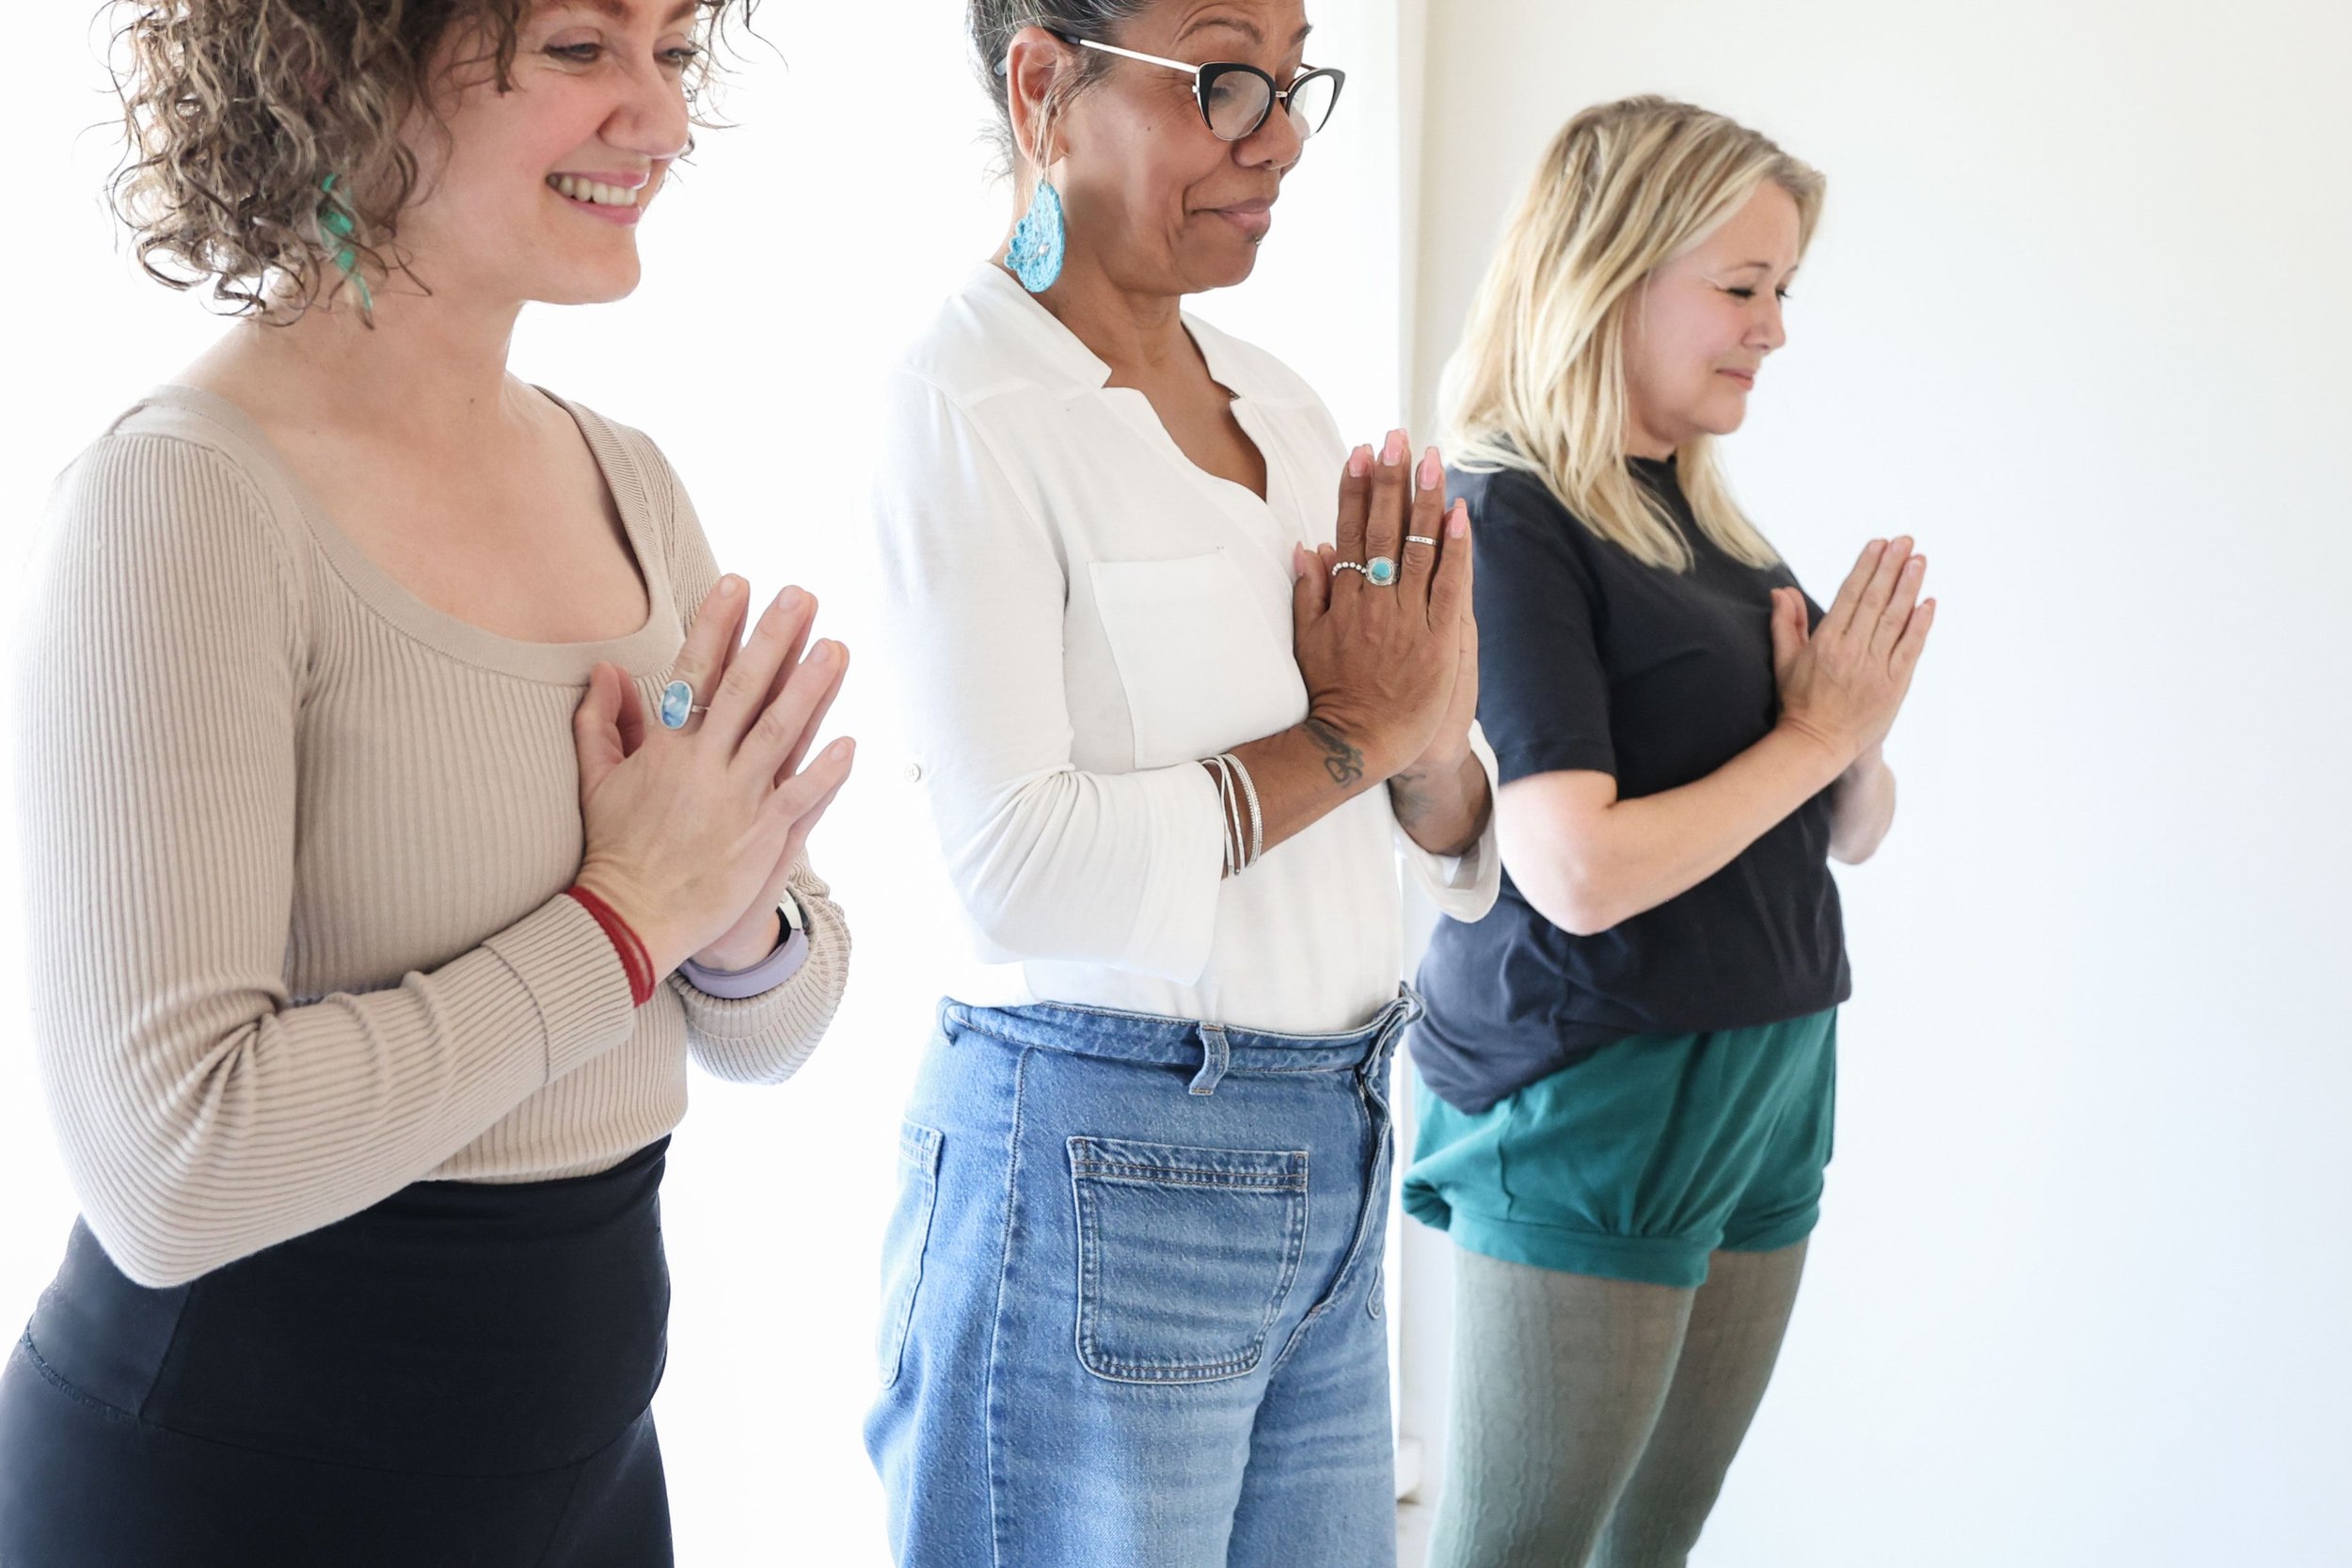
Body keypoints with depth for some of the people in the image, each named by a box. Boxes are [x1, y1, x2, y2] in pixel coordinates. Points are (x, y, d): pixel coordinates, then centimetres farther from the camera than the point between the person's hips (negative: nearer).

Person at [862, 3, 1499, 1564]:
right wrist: (1349, 734, -11)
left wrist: (1429, 738, -11)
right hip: (1103, 1177, -7)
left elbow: (1454, 847, 12)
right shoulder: (970, 405, -12)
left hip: (1334, 1162, 7)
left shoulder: (1276, 398, 9)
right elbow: (1021, 865, -22)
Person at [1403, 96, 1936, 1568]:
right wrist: (1811, 732, -12)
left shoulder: (1706, 521, 9)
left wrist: (1860, 732, -8)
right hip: (1593, 1108, -7)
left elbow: (1855, 831, 14)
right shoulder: (1508, 523, -14)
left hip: (1770, 1096, 8)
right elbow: (1580, 872, -23)